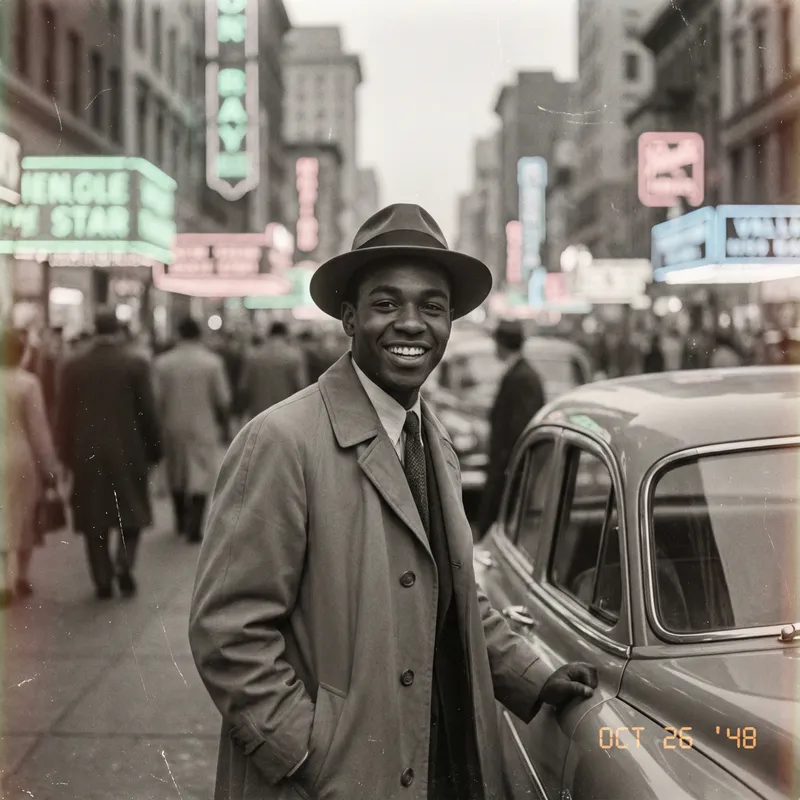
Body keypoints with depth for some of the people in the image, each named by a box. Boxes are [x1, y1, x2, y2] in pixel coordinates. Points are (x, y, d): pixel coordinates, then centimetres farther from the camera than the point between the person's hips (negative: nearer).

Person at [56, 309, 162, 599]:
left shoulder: (73, 366, 0)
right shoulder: (136, 364, -6)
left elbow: (65, 414, 2)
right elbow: (147, 412, -4)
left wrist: (67, 454, 10)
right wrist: (153, 449, 6)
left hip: (87, 453, 1)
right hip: (128, 451, -1)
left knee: (94, 516, 8)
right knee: (131, 510, 13)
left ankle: (103, 580, 8)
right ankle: (124, 564, -6)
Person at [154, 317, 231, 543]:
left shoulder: (163, 363, -5)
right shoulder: (213, 362, -9)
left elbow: (157, 397, -4)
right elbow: (223, 399, -7)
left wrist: (161, 421, 11)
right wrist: (220, 417, 13)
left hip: (173, 426, 3)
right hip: (202, 427, -3)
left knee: (176, 475, 18)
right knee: (201, 476, 0)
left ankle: (181, 521, 31)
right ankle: (194, 527, -10)